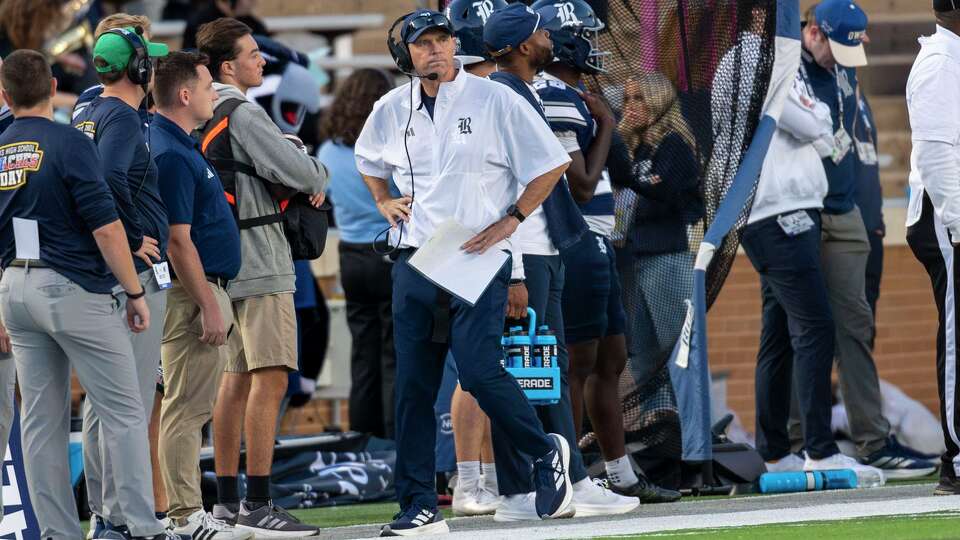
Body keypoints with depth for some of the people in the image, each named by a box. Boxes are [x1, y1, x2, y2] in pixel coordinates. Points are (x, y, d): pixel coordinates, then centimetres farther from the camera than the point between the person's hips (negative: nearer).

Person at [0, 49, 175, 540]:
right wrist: (134, 291, -6)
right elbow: (106, 225, -15)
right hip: (75, 288, -6)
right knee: (123, 413, -1)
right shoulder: (70, 144, -11)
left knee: (41, 421, 8)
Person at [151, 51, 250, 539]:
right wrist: (208, 304, -21)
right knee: (186, 408, -8)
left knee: (189, 407, 12)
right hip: (191, 292, -11)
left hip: (201, 289, 11)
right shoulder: (171, 155, -18)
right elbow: (178, 241, -22)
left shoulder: (178, 145, 14)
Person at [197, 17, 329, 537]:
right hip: (259, 261, -10)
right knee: (270, 378, -12)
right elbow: (297, 171, -17)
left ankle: (227, 496, 18)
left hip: (227, 259, 10)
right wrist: (319, 176, 6)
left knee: (238, 376, 15)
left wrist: (303, 180, 10)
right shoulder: (243, 114, -14)